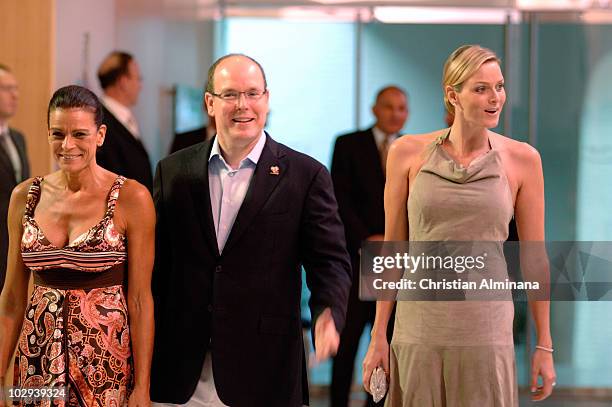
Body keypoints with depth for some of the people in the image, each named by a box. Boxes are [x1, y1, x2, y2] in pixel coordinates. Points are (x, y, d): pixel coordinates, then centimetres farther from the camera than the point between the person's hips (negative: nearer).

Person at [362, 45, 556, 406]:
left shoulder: (522, 159, 0)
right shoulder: (409, 153, 0)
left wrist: (545, 347, 3)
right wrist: (378, 337, 3)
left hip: (486, 331, 0)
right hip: (420, 328, 0)